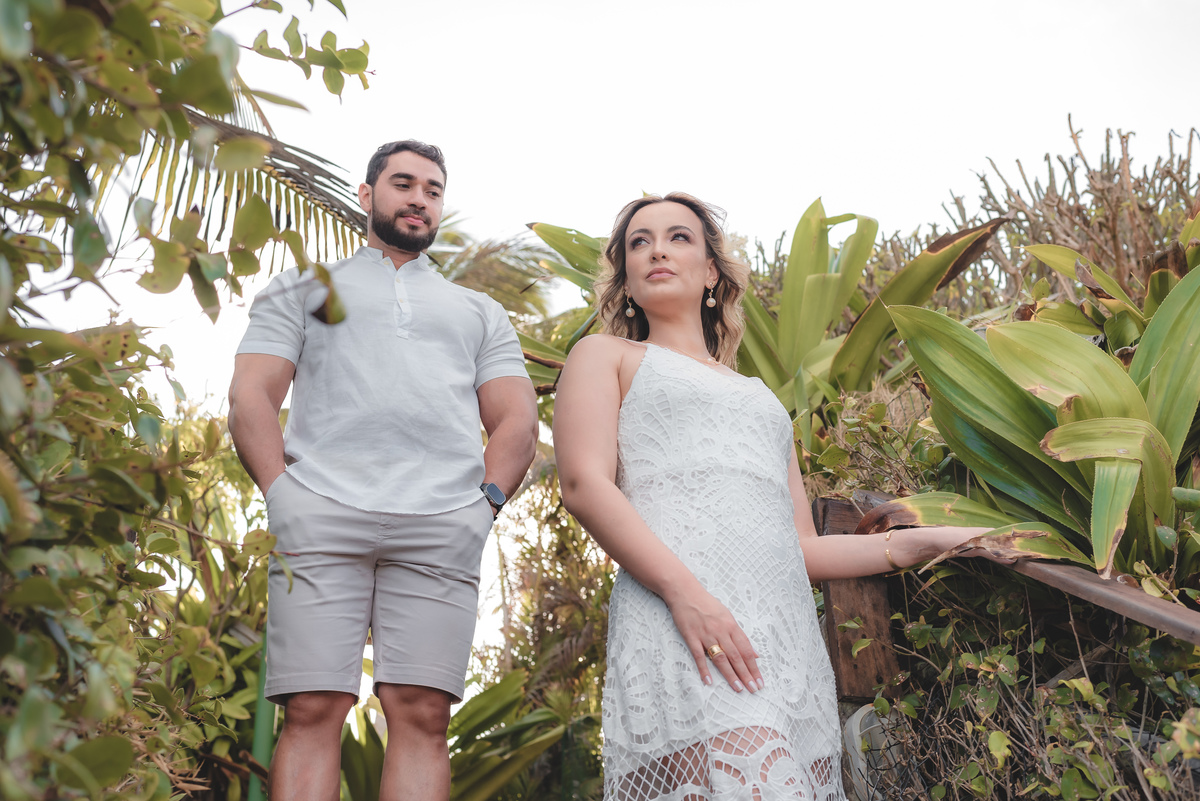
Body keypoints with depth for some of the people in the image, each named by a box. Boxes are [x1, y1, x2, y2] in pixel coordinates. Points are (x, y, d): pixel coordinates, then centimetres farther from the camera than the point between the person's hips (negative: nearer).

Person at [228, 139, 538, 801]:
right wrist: (282, 494, -4)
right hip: (321, 515, -1)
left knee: (422, 715, -9)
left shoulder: (480, 313, 30)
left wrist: (485, 502, 0)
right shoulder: (302, 290, 25)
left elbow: (517, 423, 19)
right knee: (312, 710, -11)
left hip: (440, 526, 1)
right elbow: (250, 398, 12)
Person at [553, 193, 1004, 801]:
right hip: (682, 616, -5)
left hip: (789, 630, 5)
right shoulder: (605, 355, 19)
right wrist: (685, 591, -14)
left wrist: (916, 545, 14)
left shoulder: (760, 397, 33)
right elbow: (584, 484, 0)